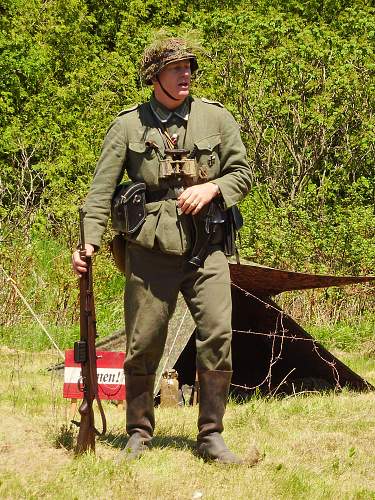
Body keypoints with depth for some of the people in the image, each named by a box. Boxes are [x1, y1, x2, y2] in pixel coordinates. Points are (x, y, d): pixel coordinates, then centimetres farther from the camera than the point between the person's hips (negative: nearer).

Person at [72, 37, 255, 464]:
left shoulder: (216, 119, 7)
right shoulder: (128, 126, 4)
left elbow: (242, 174, 11)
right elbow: (101, 189, 1)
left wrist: (211, 188, -9)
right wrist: (89, 241, -11)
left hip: (206, 248, 1)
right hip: (150, 250, 0)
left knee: (217, 336, -10)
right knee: (142, 345, 2)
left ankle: (210, 436, 0)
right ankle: (139, 433, 19)